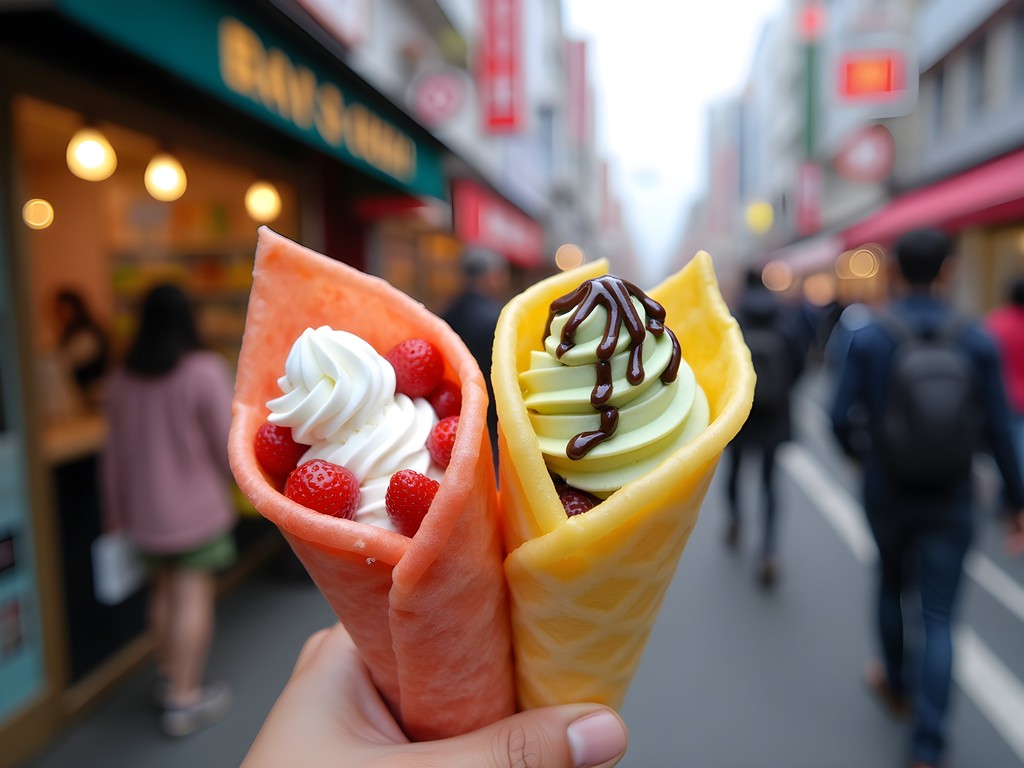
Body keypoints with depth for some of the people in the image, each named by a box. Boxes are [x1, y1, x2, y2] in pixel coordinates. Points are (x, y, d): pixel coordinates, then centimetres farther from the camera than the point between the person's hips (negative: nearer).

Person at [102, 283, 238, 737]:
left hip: (145, 509, 6)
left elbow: (115, 449, 5)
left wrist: (117, 509, 15)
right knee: (193, 597, 2)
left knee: (165, 588, 19)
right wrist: (222, 486, 6)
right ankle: (183, 701, 9)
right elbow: (226, 443, -15)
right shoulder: (205, 371, -17)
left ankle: (168, 676, 32)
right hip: (197, 507, -6)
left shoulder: (124, 378, 0)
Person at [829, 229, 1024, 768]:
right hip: (949, 499, 0)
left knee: (891, 584, 25)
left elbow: (841, 417, -10)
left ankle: (896, 683, 44)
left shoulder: (868, 338, -10)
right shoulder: (977, 341, -8)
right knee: (938, 617, 7)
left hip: (886, 491, 1)